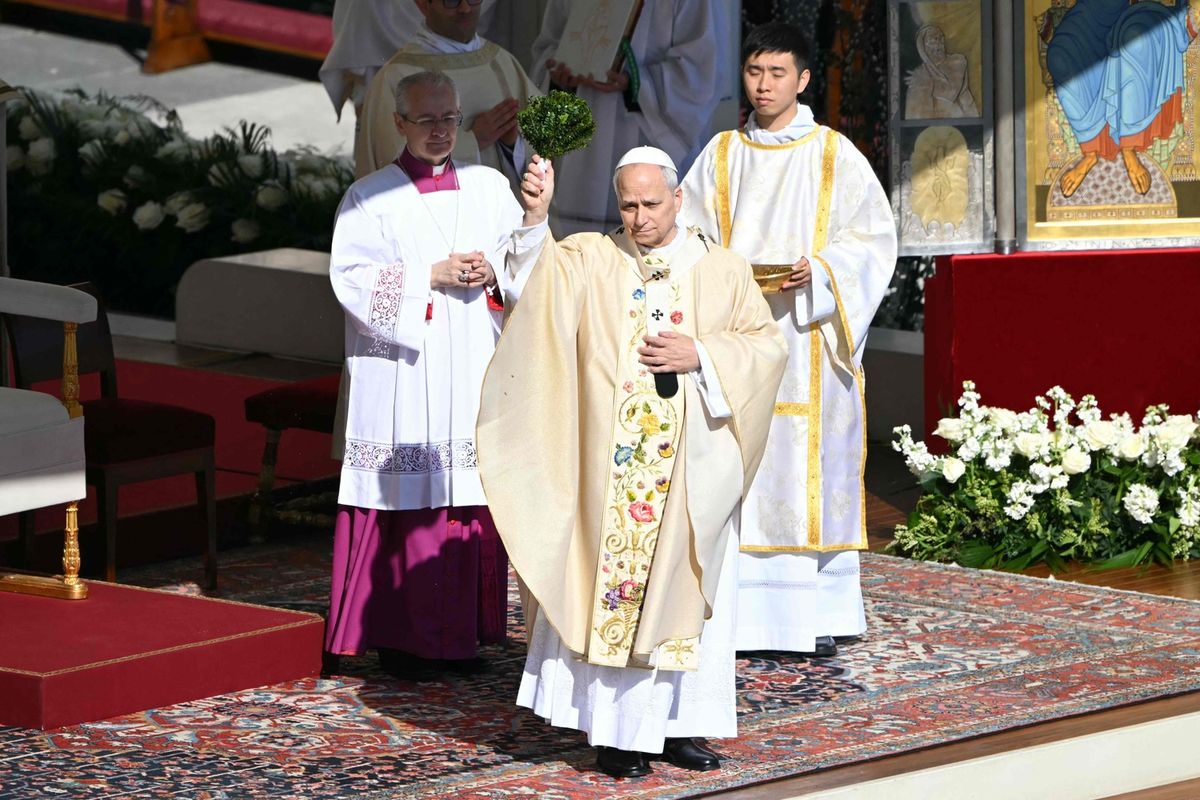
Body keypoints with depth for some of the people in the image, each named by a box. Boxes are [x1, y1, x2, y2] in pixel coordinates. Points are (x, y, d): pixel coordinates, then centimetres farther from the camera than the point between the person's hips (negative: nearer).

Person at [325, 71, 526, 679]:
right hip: (403, 378, -3)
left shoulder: (491, 188, 13)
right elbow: (352, 279, -8)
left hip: (474, 372, 4)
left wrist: (493, 273, -8)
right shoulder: (371, 197, 2)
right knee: (406, 503, -5)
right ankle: (399, 634, 0)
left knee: (474, 501, 2)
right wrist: (433, 277, -13)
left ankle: (461, 632, 9)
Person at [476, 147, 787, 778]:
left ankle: (676, 725, 14)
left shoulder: (723, 271, 9)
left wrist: (701, 356, -10)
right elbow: (529, 288, -13)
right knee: (612, 585, -4)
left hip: (693, 467, 2)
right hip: (610, 463, -2)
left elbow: (767, 346, 6)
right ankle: (615, 730, 1)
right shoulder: (589, 260, 4)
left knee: (685, 588, 6)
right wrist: (535, 218, -29)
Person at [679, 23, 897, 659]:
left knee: (810, 464, -3)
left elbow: (873, 237, 1)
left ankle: (817, 613, 3)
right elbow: (688, 232, 11)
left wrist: (820, 270, -15)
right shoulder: (721, 155, 11)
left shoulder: (833, 154, 4)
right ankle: (739, 613, 0)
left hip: (807, 337, -2)